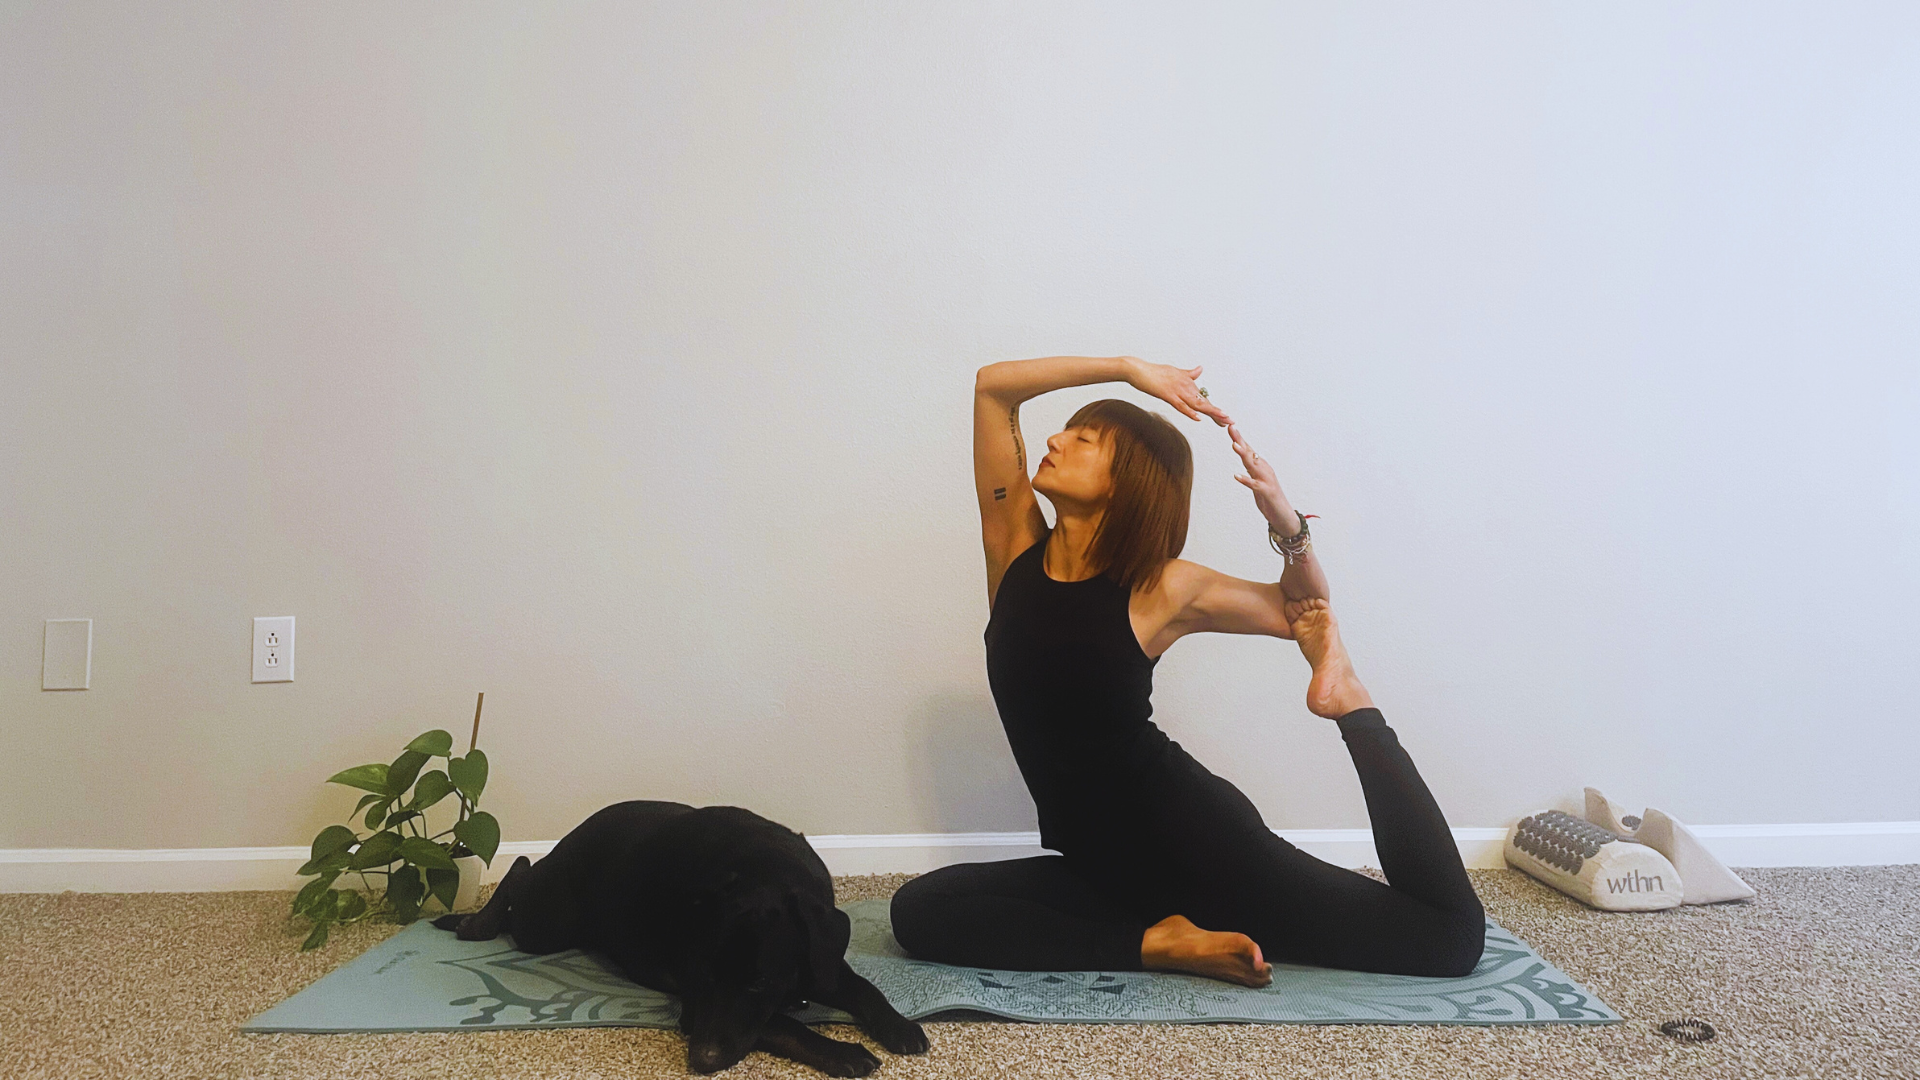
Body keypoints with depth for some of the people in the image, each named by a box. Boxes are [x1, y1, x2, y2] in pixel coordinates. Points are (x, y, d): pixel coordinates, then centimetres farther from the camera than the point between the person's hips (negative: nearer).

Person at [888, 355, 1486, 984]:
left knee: (1454, 936, -7)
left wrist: (1284, 519, -15)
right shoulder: (1016, 544, 0)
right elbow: (993, 385, -4)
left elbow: (1306, 610, 6)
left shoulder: (1161, 588, -9)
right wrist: (1129, 368, -8)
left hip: (1192, 838, -4)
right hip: (1103, 866, 5)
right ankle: (1157, 944, -15)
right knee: (919, 911, -18)